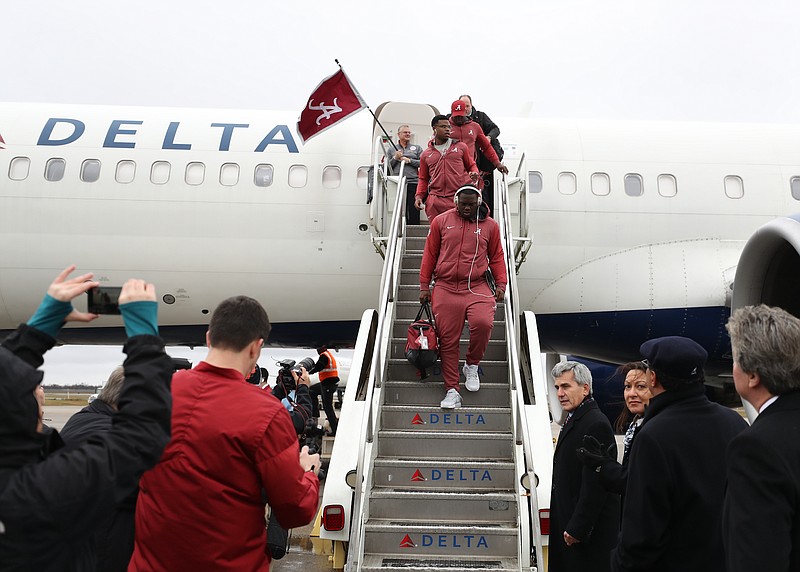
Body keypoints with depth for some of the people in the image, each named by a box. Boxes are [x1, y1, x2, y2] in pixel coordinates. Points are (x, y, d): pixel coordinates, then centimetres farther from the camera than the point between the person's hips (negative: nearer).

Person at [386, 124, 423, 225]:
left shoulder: (417, 148, 15)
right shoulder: (391, 149, 18)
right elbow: (387, 166, 13)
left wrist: (409, 160, -6)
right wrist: (395, 158, -2)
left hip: (413, 183, -1)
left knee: (414, 211, -7)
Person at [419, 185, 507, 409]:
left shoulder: (490, 225, 9)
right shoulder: (441, 221, 8)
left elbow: (496, 257, 15)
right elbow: (430, 254, 12)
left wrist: (501, 284, 5)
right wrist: (424, 285, 10)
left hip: (477, 287, 0)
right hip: (445, 288, 1)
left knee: (483, 323, -25)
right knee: (448, 339, 0)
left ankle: (472, 365, 4)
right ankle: (452, 390, 11)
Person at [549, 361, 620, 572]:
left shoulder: (596, 424, -18)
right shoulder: (574, 420, 13)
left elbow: (595, 485, -21)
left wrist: (577, 529, -19)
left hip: (590, 533, -9)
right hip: (569, 525, 9)